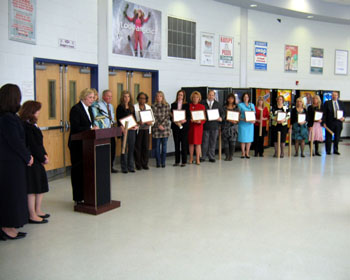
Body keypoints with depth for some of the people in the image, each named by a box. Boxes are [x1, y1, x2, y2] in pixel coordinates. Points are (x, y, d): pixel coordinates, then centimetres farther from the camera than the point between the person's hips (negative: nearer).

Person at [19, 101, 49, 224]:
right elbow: (32, 145, -19)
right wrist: (43, 158, -12)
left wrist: (44, 155, 3)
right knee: (32, 188, -3)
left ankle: (37, 211, 26)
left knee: (41, 186, 15)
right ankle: (32, 216, 5)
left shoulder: (32, 124, 14)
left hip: (38, 161, 10)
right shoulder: (26, 126, -17)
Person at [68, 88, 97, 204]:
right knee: (78, 170, 0)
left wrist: (93, 128, -1)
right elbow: (75, 128, -19)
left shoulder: (89, 108, 14)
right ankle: (78, 198, 7)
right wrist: (90, 128, -21)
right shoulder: (76, 109, -12)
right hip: (77, 144, -8)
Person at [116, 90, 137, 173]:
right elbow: (118, 120, -7)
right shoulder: (120, 107, -2)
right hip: (124, 130, -5)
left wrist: (136, 125, -2)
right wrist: (122, 128, -19)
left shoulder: (132, 107, 14)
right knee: (124, 148, -1)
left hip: (132, 129, 5)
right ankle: (124, 167, 6)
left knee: (131, 148, 8)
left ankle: (131, 166, 15)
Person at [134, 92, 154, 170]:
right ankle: (138, 164, 6)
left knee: (146, 147, 2)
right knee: (138, 147, -3)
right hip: (138, 129, -3)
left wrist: (151, 122, -6)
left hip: (146, 129, 4)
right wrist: (138, 123, -20)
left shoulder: (149, 107, 15)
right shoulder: (134, 107, 1)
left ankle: (145, 164, 11)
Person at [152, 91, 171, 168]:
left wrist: (162, 124, -11)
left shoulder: (167, 106, 5)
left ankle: (163, 162, 10)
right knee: (157, 146, 3)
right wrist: (158, 125, -11)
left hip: (165, 128, 1)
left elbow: (168, 117, 0)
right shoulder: (153, 106, 3)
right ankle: (158, 162, 10)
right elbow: (153, 117, -2)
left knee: (164, 145, 3)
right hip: (156, 128, 0)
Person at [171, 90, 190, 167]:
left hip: (184, 126, -2)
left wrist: (185, 120, -19)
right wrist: (174, 121, -12)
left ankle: (184, 161, 4)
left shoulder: (186, 105, 4)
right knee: (176, 144, 5)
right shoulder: (173, 105, 9)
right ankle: (177, 161, 12)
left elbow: (189, 116, 0)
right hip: (175, 126, 2)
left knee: (184, 144, -1)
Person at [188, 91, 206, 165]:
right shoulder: (188, 106, 3)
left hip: (198, 126, 0)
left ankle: (197, 159, 5)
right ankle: (191, 158, 15)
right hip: (190, 126, 0)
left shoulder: (202, 106, 5)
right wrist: (190, 120, -13)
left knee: (198, 142, 0)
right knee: (191, 142, 4)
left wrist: (200, 121, -15)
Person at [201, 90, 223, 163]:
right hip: (205, 126, -2)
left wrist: (221, 118, -6)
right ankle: (203, 157, 10)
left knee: (213, 142, 5)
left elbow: (222, 113, 13)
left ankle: (211, 157, 13)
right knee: (205, 142, 1)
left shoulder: (217, 104, 13)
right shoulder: (203, 103, 3)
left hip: (215, 126, 2)